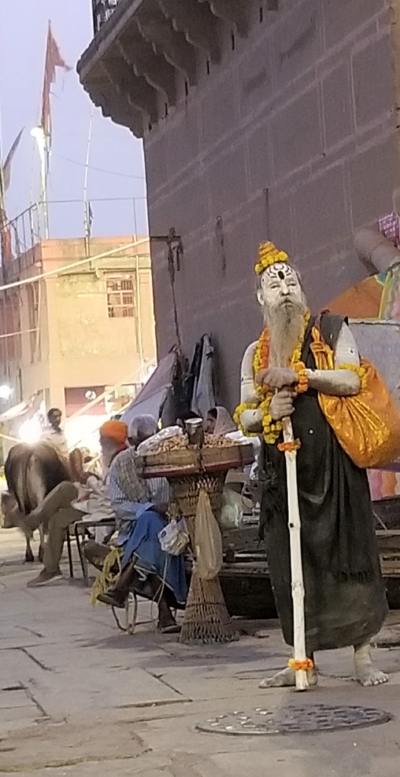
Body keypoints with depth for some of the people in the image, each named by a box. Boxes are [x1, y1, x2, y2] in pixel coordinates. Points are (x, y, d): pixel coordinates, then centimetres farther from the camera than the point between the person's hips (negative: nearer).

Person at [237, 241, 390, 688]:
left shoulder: (331, 331, 6)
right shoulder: (256, 355, 16)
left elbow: (352, 381, -8)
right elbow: (244, 417, 14)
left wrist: (298, 374, -15)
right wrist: (268, 412, -8)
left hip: (333, 463, -3)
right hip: (283, 469, 3)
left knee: (347, 553, -6)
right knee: (291, 563, 2)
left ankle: (363, 657, 0)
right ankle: (304, 662, 9)